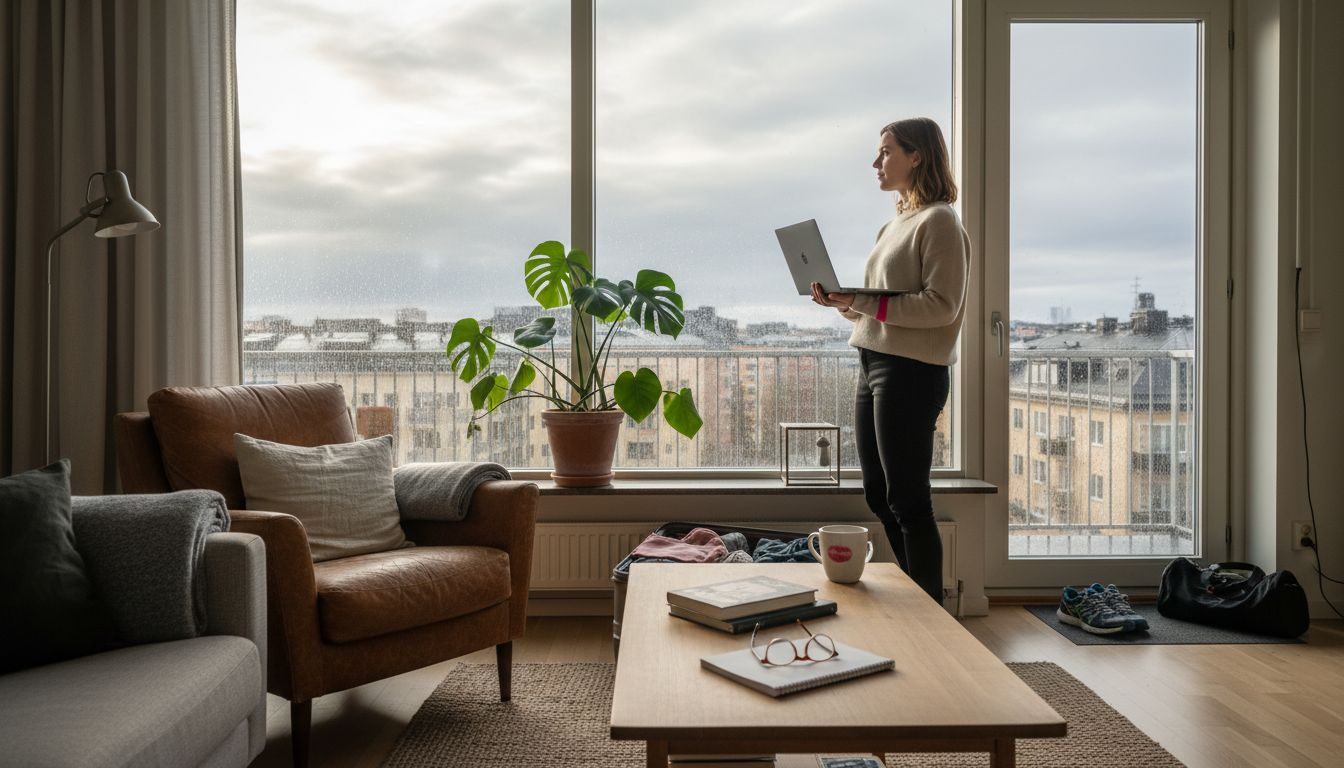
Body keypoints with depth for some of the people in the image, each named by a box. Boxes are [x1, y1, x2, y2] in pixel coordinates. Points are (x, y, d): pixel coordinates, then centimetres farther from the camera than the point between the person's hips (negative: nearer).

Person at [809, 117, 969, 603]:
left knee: (908, 501, -4)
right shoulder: (897, 224, 19)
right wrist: (845, 303, 4)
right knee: (879, 496, 14)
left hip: (911, 371, -9)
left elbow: (942, 306, -17)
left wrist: (863, 302, -21)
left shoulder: (939, 221, -7)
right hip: (874, 364, 9)